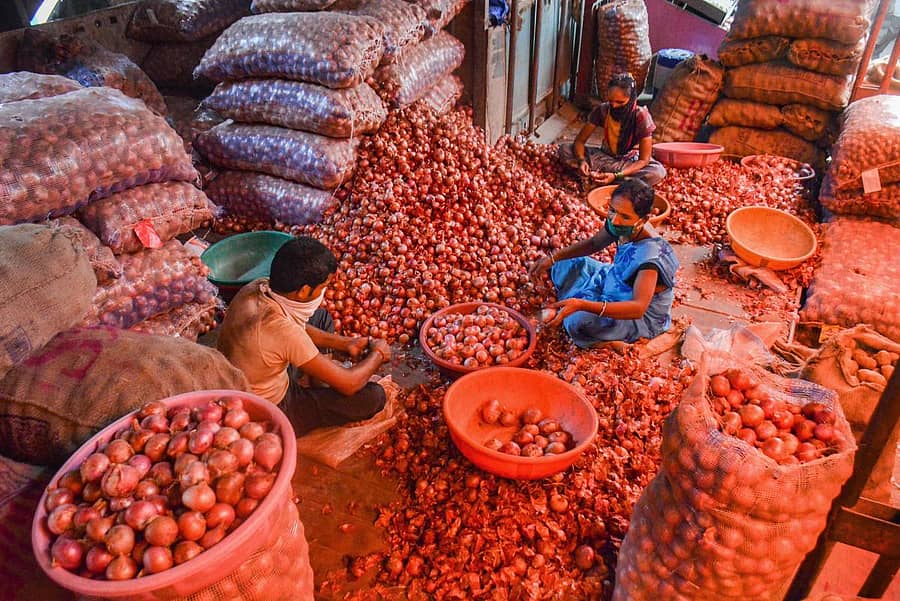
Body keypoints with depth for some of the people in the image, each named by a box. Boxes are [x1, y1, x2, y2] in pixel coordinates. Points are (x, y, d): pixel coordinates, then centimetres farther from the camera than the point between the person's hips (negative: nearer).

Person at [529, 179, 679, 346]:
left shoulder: (650, 255, -37)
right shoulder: (622, 227, -15)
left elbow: (638, 308, -45)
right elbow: (593, 243, 6)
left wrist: (581, 305, -56)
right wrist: (553, 257, -7)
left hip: (643, 316, -8)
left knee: (580, 320, -34)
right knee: (562, 265, 7)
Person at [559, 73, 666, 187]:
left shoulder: (641, 117, -24)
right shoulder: (602, 110, -18)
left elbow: (644, 160, -24)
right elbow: (579, 141, -12)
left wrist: (616, 176, -40)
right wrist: (582, 160, -35)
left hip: (631, 160, -2)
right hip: (605, 156, 2)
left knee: (658, 172, -35)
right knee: (564, 150, -20)